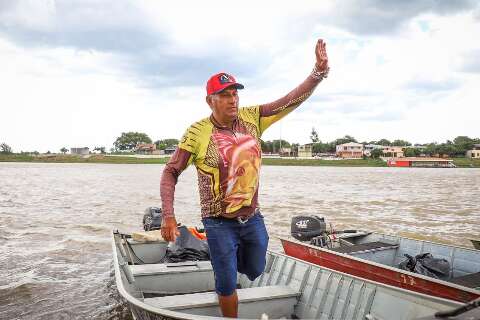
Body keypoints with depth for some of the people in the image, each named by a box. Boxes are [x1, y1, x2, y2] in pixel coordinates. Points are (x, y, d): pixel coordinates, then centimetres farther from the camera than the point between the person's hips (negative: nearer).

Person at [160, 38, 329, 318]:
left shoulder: (252, 118, -5)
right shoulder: (198, 133, -16)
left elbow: (292, 100, -6)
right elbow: (170, 173, -10)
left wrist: (319, 70, -18)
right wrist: (168, 216, -19)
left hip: (253, 218, 5)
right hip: (220, 223, -4)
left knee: (255, 272, 24)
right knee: (227, 284, 5)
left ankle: (226, 261, 57)